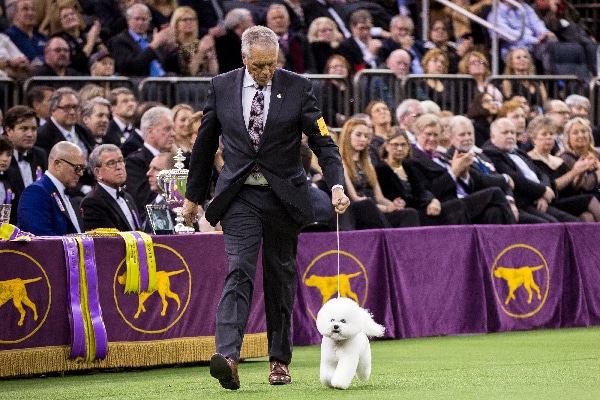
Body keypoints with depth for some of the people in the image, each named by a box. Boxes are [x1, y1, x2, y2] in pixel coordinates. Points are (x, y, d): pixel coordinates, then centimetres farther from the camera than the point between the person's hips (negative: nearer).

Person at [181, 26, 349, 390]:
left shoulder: (297, 87, -3)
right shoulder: (222, 87, 1)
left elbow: (322, 141, -5)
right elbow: (205, 144, 11)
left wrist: (337, 186, -20)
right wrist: (194, 195, 15)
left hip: (284, 196, 0)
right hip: (240, 197, 0)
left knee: (281, 276, 9)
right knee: (239, 271, -15)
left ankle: (280, 360, 19)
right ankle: (228, 356, -28)